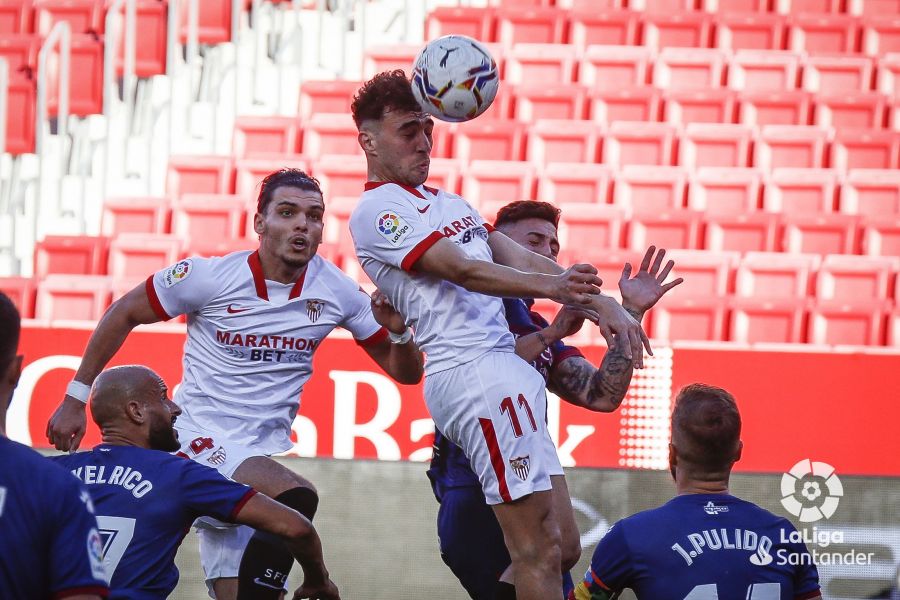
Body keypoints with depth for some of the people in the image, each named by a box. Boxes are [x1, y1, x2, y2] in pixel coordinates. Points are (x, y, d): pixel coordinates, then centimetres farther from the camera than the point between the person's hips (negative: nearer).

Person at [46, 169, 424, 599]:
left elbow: (407, 372, 7)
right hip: (201, 439, -5)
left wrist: (397, 330, -15)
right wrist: (76, 398, 4)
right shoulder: (210, 277, -11)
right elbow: (124, 314, 2)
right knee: (296, 499, -31)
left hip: (264, 451, 5)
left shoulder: (338, 292, 0)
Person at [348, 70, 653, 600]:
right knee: (539, 553, -14)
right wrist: (550, 286, -31)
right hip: (475, 371, -10)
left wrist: (601, 303, 5)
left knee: (556, 547, 8)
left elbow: (524, 260, 19)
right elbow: (460, 269, -16)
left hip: (505, 367, 10)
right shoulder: (377, 212, -3)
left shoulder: (447, 202, 26)